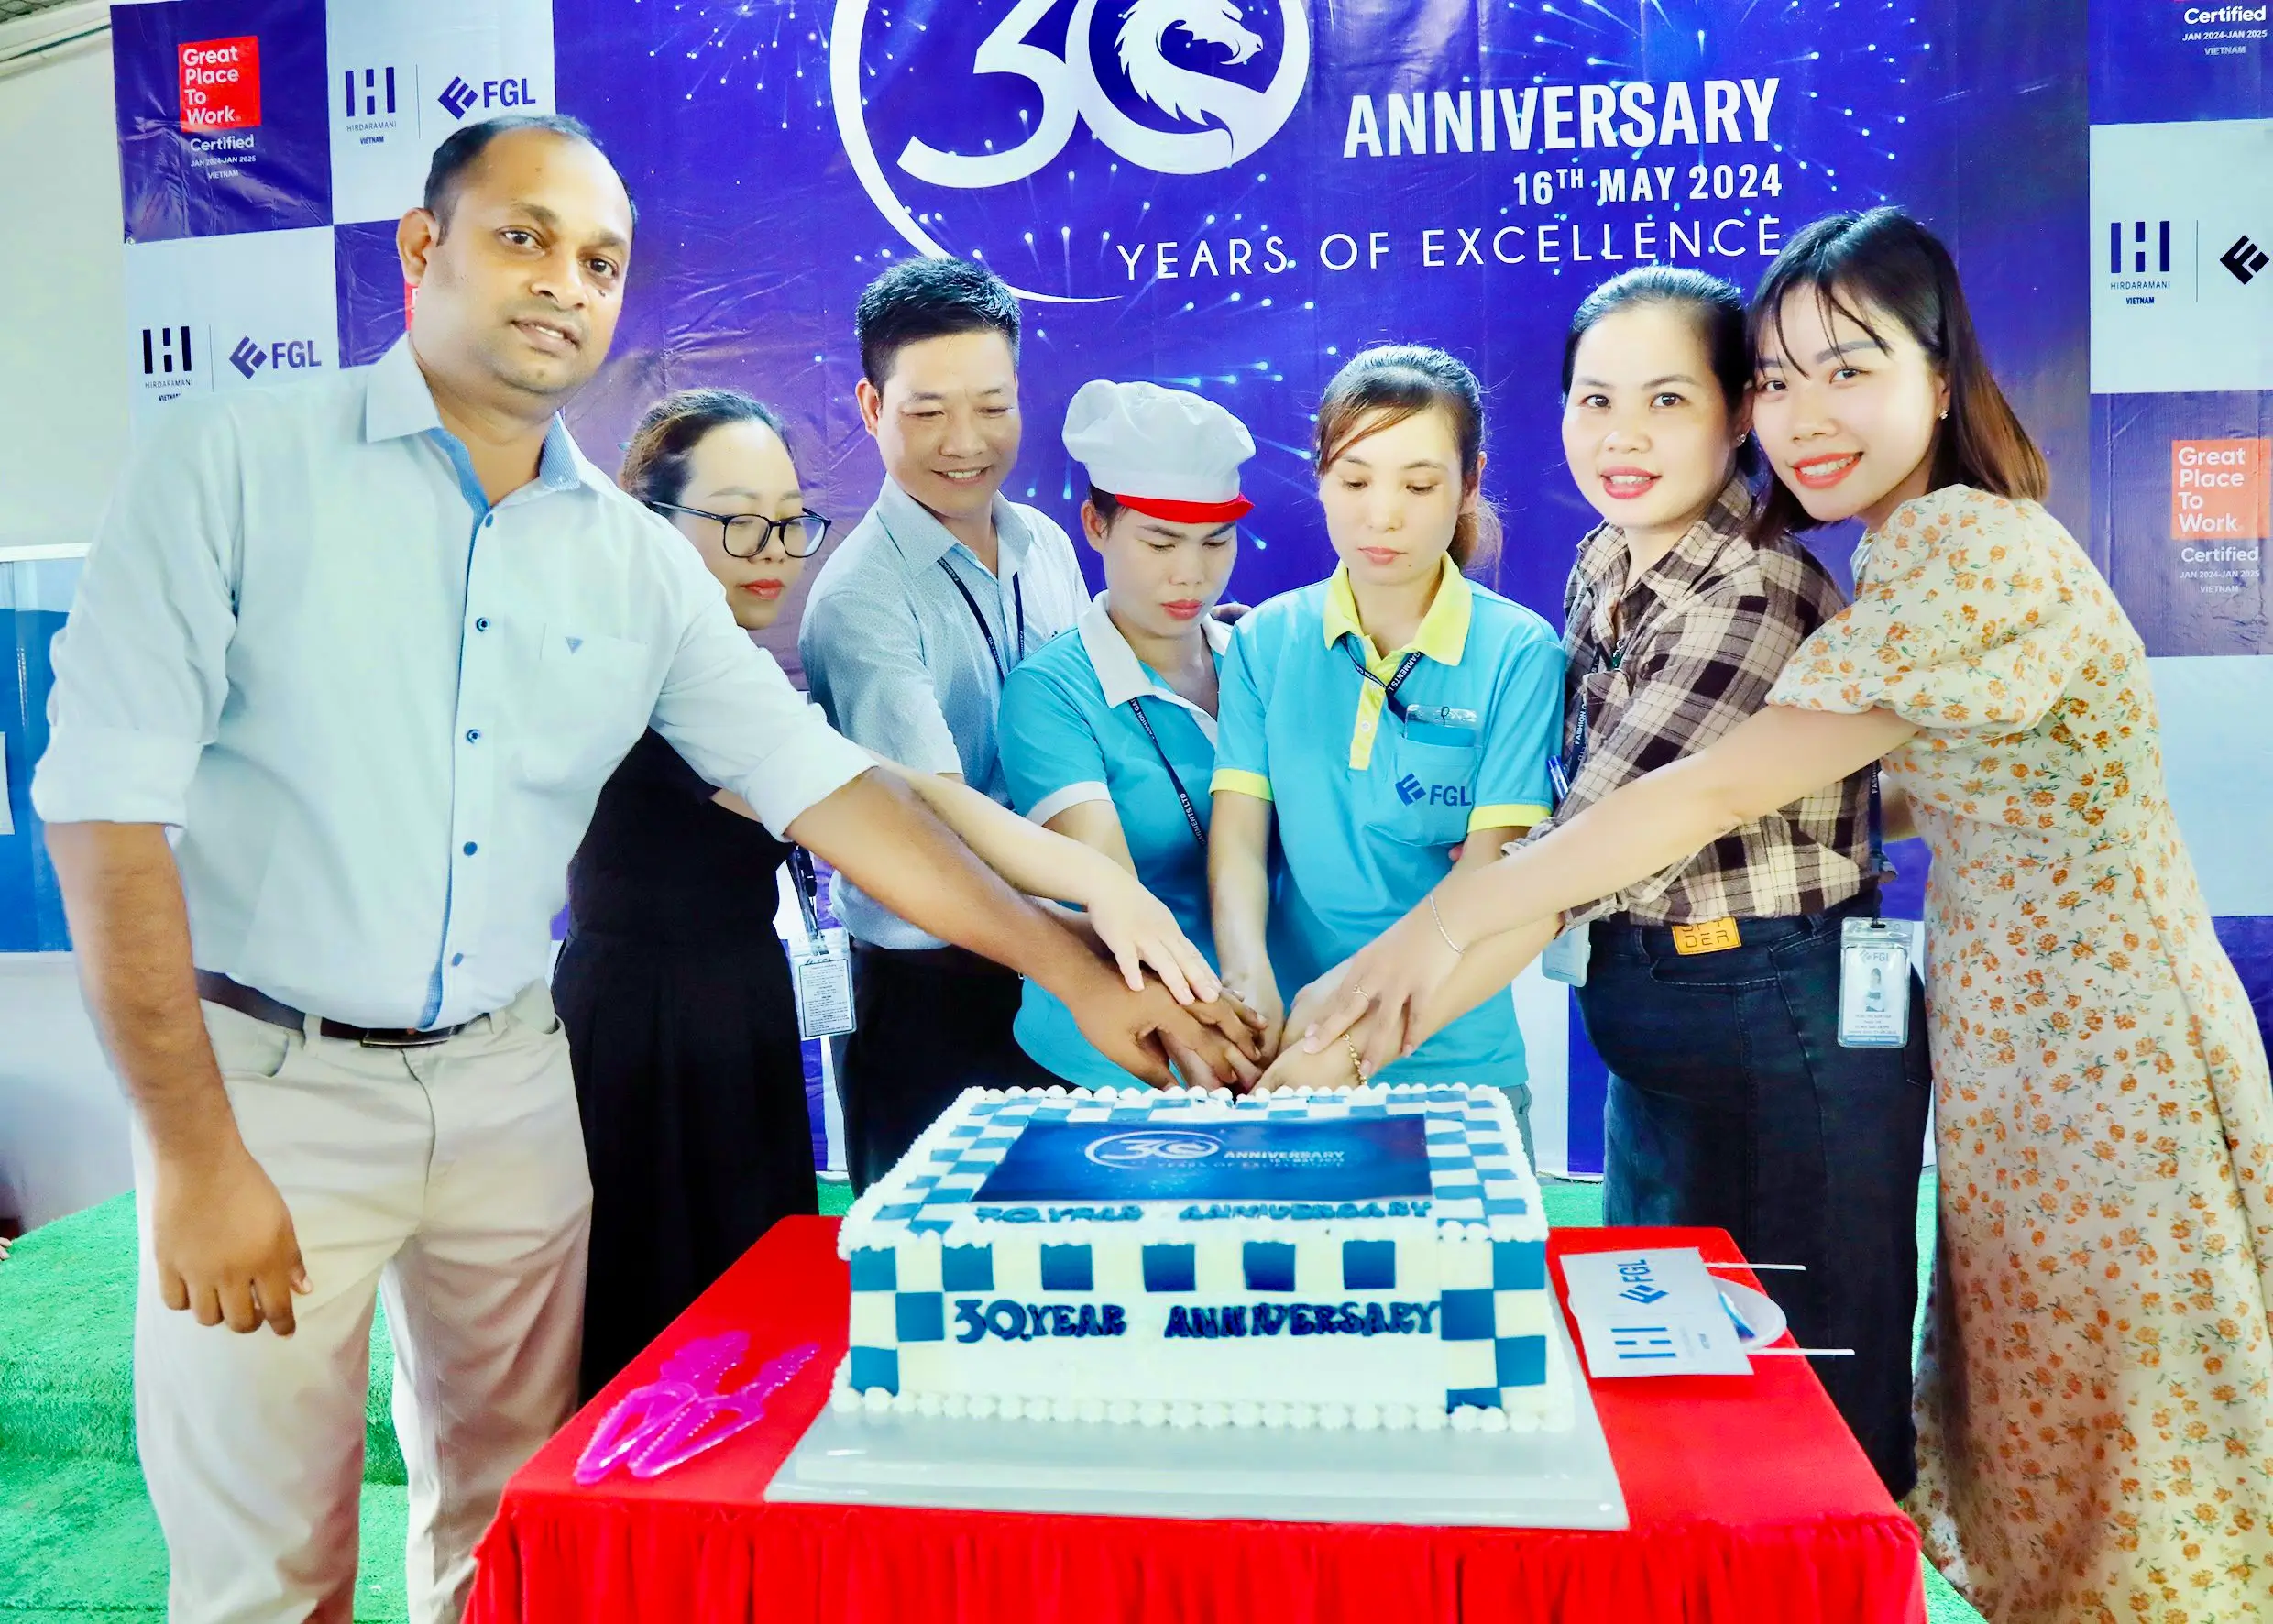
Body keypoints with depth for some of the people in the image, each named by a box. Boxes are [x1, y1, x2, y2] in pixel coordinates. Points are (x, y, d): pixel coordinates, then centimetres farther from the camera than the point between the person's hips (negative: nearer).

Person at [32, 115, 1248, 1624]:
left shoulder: (638, 563, 4)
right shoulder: (234, 465, -8)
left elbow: (827, 785, 1)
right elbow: (110, 796, -12)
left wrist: (1077, 971, -4)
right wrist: (195, 1153, -15)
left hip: (511, 1085, 4)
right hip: (266, 1077, -3)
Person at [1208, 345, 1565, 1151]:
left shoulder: (1518, 652, -7)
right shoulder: (1265, 641, 2)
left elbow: (1489, 871, -11)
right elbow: (1238, 833, -5)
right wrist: (1249, 979, -24)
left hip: (1452, 1059, -2)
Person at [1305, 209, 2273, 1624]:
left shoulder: (1965, 552, -21)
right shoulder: (1919, 553, 11)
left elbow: (1715, 792, -24)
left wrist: (1456, 916, -18)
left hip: (2098, 1059, -9)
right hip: (2023, 1043, 9)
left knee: (2108, 1482, 7)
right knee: (2045, 1453, 19)